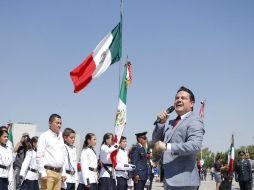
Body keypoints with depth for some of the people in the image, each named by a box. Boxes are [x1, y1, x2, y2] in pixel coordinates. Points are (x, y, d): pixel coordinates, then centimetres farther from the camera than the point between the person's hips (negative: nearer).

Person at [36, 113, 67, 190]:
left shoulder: (60, 137, 16)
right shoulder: (44, 136, -3)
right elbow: (39, 156, -8)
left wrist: (63, 173, 14)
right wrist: (42, 173, -14)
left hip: (59, 172, 6)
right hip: (48, 172, -6)